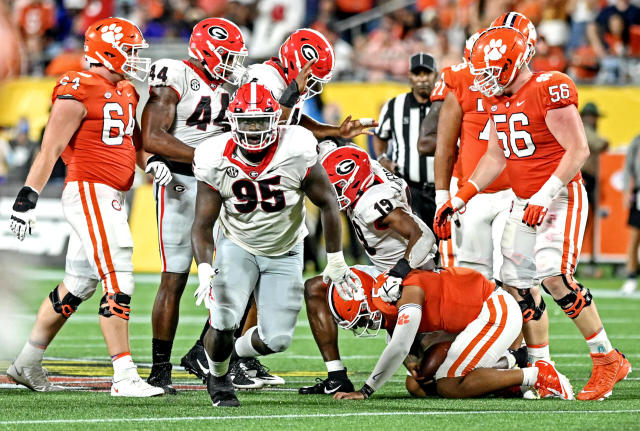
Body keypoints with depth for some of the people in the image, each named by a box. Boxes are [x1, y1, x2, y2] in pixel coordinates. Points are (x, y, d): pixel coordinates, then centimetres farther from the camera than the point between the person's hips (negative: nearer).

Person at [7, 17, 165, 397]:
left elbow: (133, 141, 22)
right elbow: (50, 148, -13)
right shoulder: (79, 92, -12)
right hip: (90, 193, -10)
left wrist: (151, 161, 0)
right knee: (118, 283, -14)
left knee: (77, 286, 15)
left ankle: (27, 365, 26)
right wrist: (28, 198, -16)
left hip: (111, 197, 10)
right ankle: (125, 377, -15)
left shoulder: (125, 93, 17)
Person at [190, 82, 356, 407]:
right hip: (237, 246, -1)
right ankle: (217, 375, 14)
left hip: (284, 252, 1)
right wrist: (204, 269, -30)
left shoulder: (297, 152, -23)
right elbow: (203, 225, -13)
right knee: (223, 324, -20)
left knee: (277, 339, -6)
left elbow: (327, 204, -9)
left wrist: (336, 261, -4)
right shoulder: (216, 161, -20)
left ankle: (235, 353, 31)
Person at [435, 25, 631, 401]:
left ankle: (609, 362, -9)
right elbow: (496, 156, 20)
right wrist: (462, 197, 14)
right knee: (519, 284, 4)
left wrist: (545, 196, -23)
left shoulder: (550, 91, -17)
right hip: (524, 202, 9)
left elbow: (578, 150, -18)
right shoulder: (497, 99, 9)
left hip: (560, 197, -9)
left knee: (555, 277, -21)